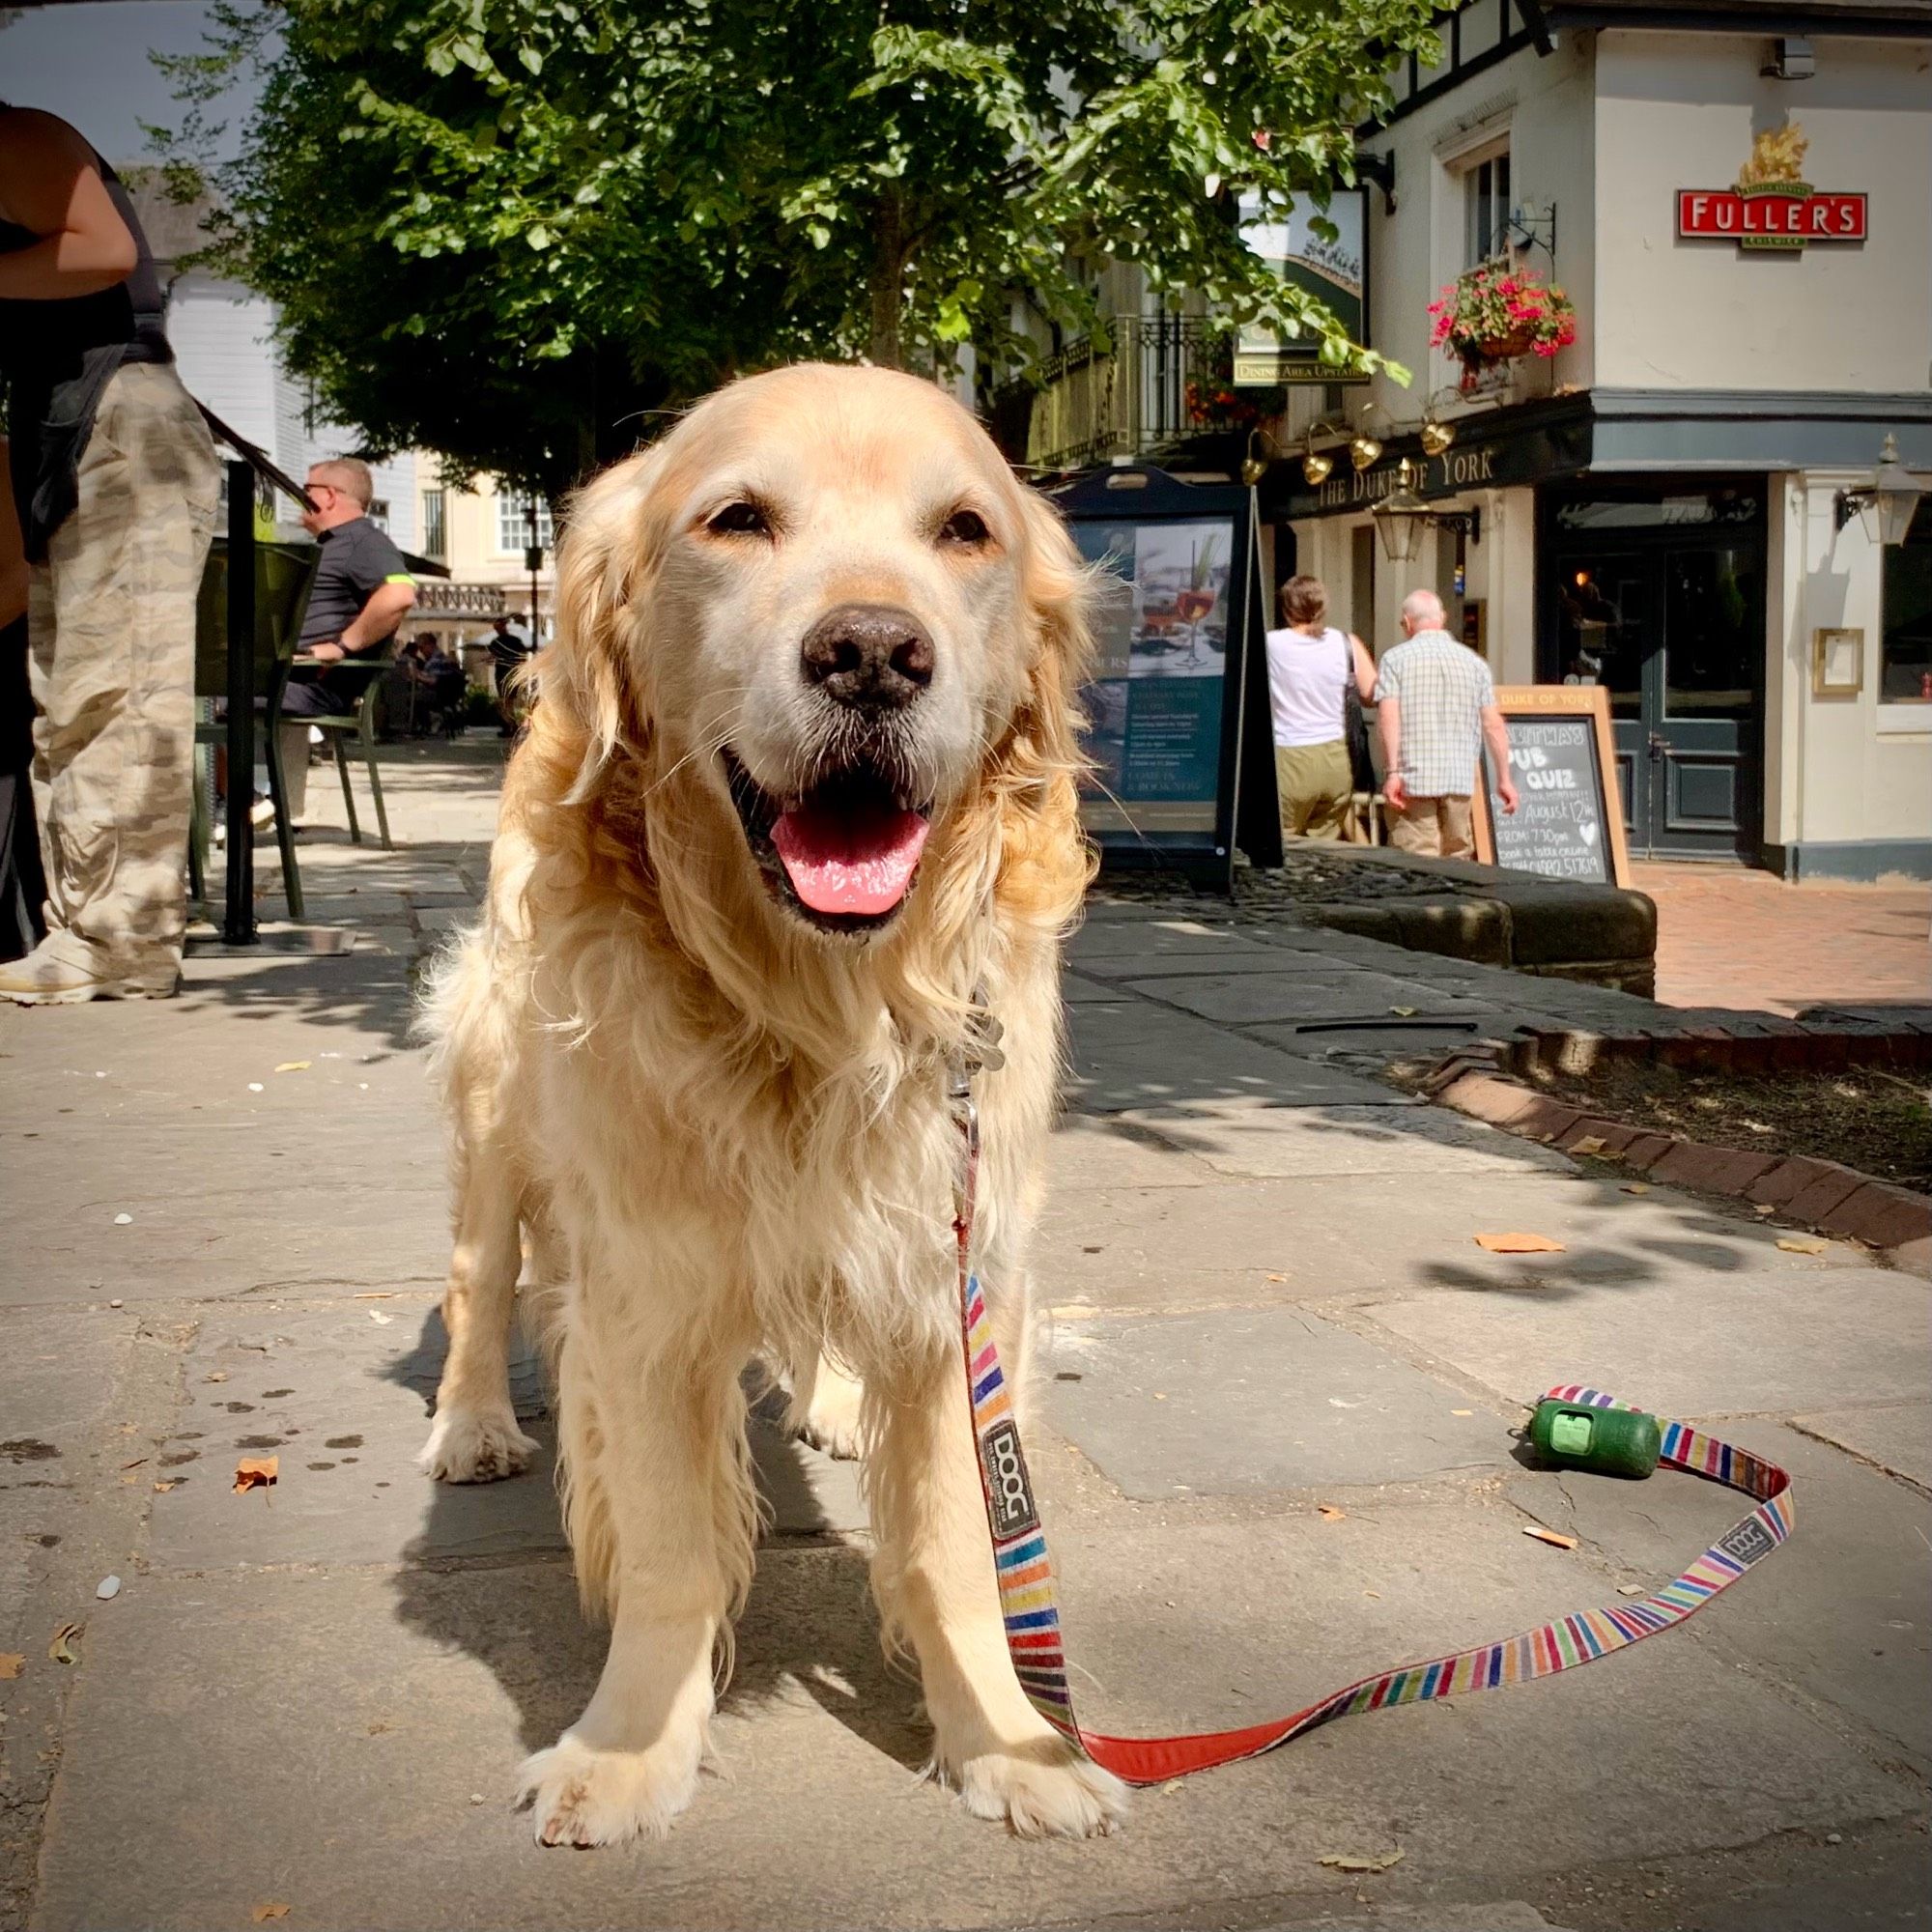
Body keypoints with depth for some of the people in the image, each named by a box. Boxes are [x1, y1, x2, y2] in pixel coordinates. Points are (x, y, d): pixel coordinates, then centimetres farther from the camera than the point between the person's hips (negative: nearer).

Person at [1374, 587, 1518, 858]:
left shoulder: (1396, 658, 1)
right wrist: (1504, 778, 11)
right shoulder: (1474, 662, 10)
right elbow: (1493, 725, 6)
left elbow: (1389, 717, -10)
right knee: (1458, 860, 11)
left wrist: (1392, 772, -13)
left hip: (1412, 778, -3)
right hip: (1461, 779, 3)